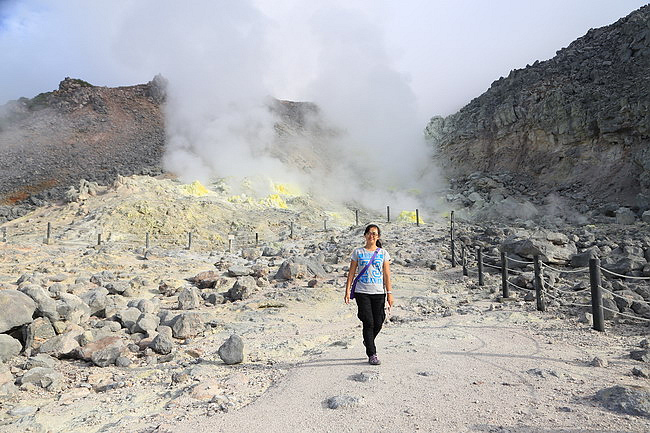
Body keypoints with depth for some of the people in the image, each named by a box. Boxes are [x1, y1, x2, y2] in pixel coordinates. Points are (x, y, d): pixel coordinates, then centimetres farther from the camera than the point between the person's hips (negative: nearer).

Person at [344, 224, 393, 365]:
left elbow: (387, 275, 6)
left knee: (378, 323, 3)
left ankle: (368, 341, 34)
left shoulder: (383, 253, 8)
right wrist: (347, 291, -1)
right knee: (368, 322, -6)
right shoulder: (358, 252, 6)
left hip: (378, 293, 2)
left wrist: (389, 293, 1)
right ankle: (372, 354, 5)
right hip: (362, 292, -2)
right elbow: (351, 273, 6)